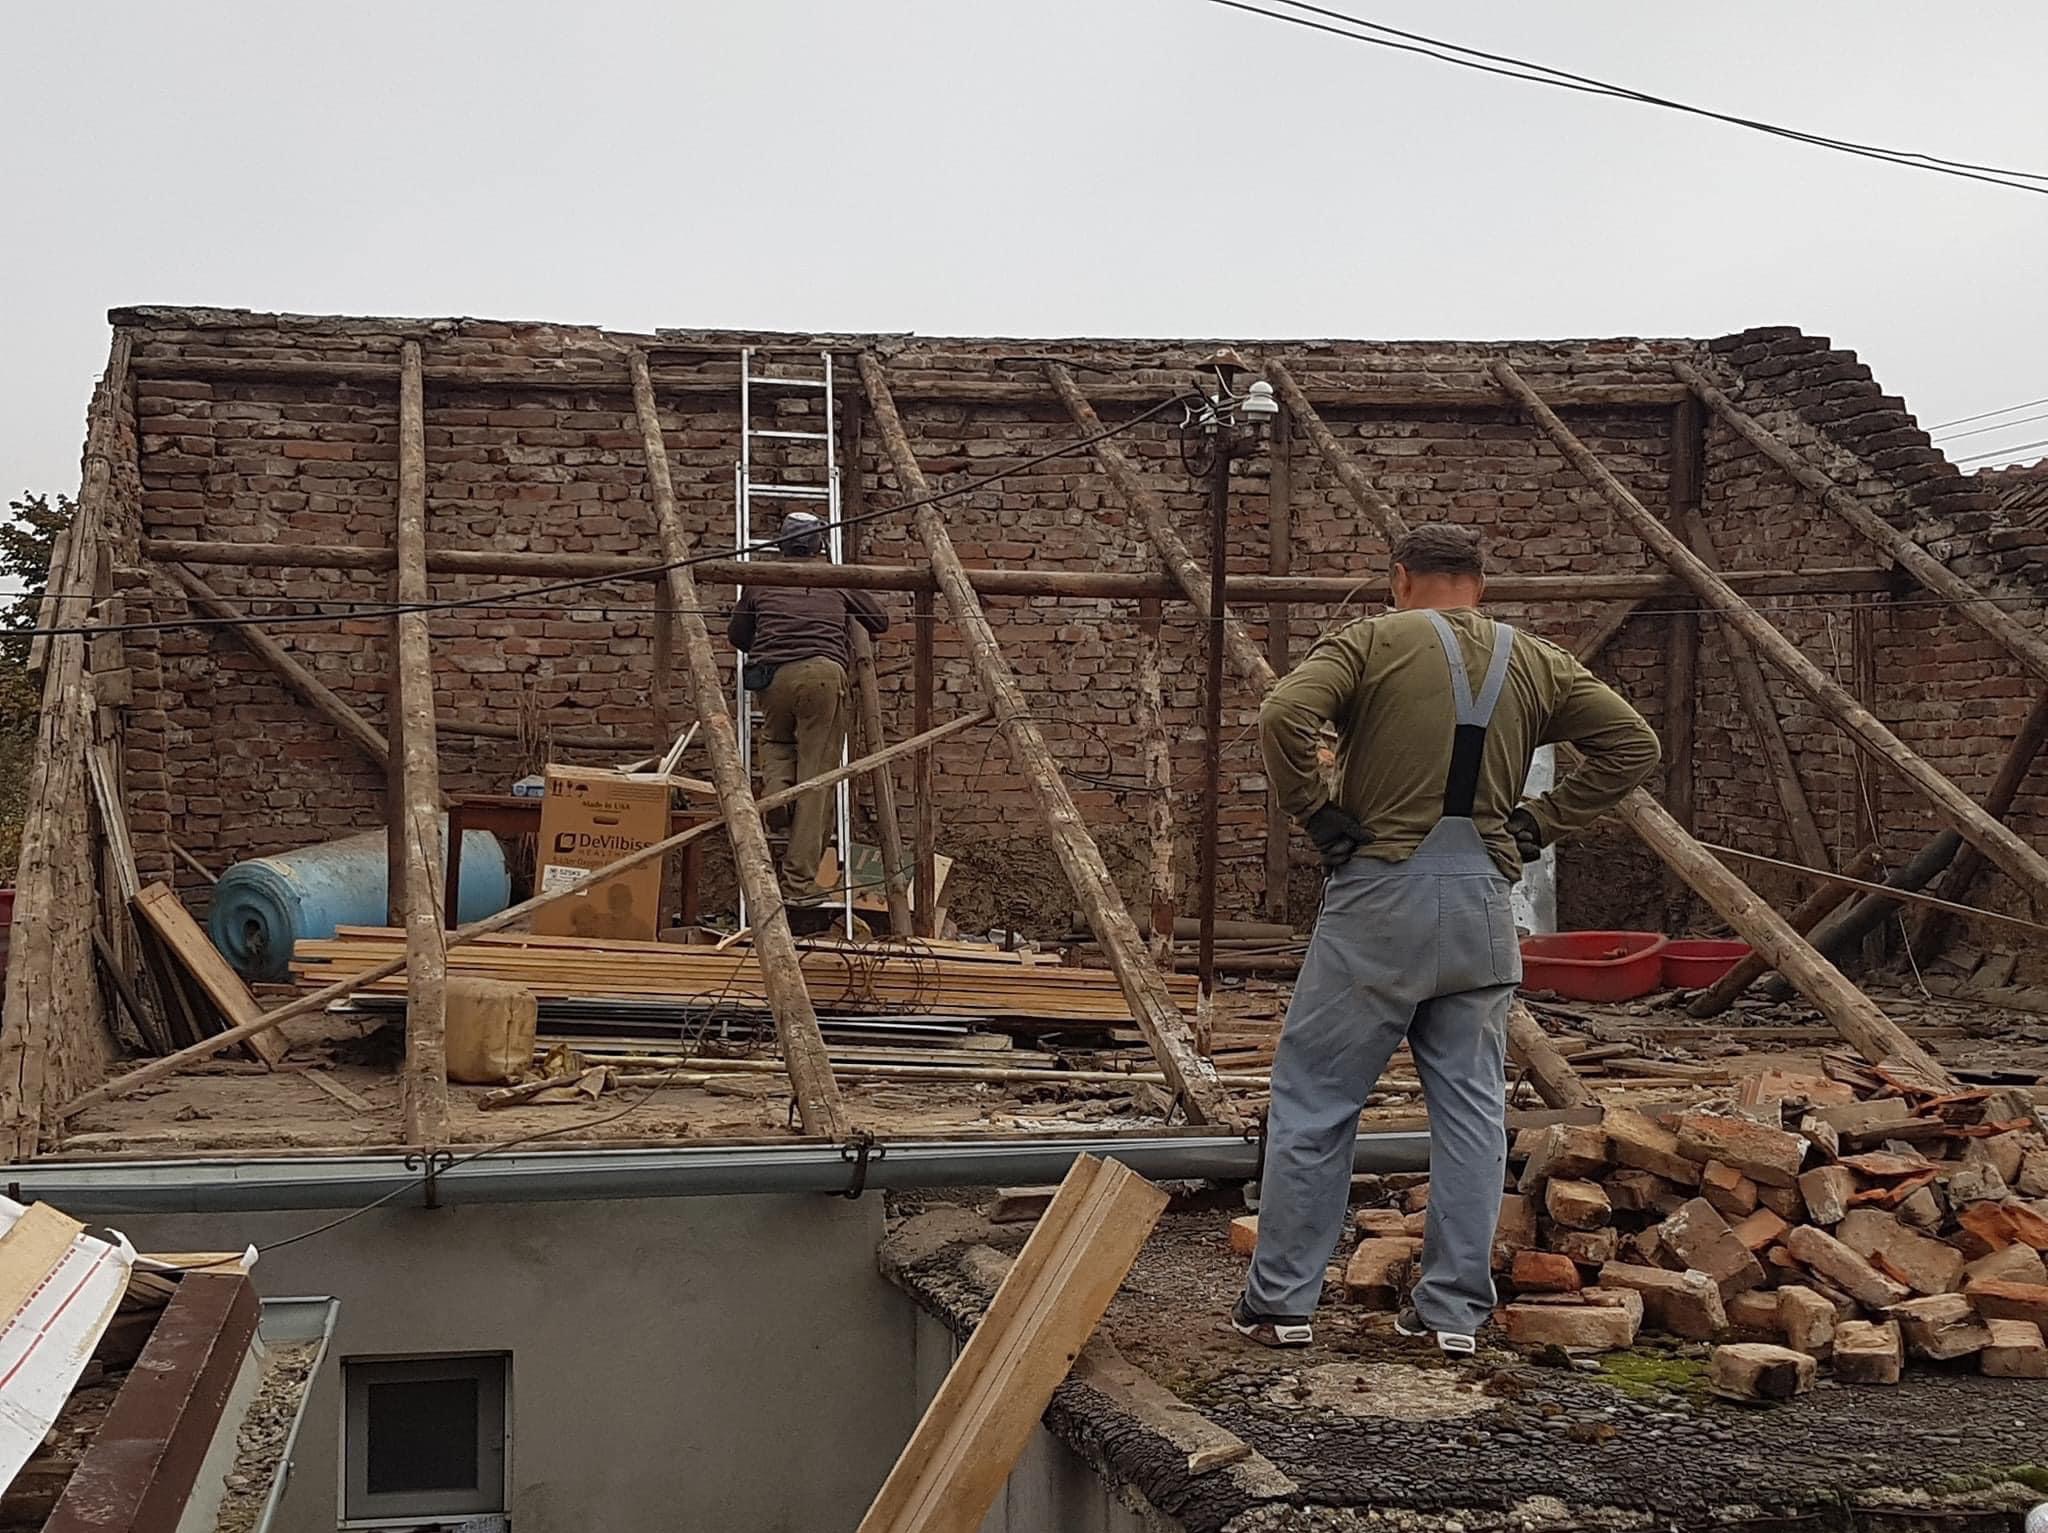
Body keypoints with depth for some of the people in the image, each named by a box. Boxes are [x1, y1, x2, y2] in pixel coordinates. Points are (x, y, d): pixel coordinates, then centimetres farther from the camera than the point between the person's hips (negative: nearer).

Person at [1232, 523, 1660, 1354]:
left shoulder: (1371, 642, -2)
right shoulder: (1535, 663, 12)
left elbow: (1283, 716, -17)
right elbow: (1631, 743, 11)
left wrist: (1318, 815, -6)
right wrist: (1539, 823, 9)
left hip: (1380, 890, -4)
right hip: (1483, 904, 4)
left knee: (1314, 1099, 4)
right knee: (1472, 1107, 11)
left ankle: (1280, 1301, 8)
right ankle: (1454, 1308, 13)